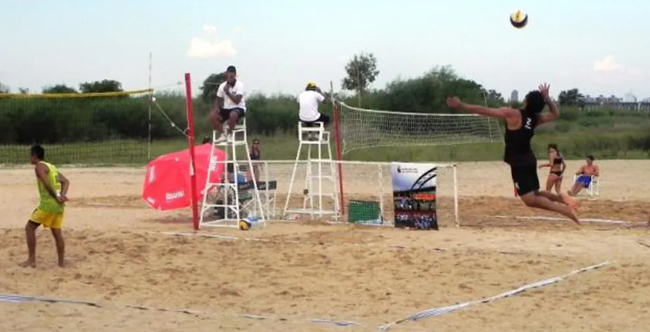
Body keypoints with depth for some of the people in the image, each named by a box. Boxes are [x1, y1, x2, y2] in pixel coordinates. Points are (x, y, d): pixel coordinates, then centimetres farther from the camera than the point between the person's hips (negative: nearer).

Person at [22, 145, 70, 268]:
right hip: (59, 205, 8)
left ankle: (32, 259, -1)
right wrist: (62, 195, 0)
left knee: (30, 227, 2)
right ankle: (61, 262, 10)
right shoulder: (52, 167, 21)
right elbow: (66, 181, 13)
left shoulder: (39, 166, -4)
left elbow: (47, 184, -18)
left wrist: (57, 197, -15)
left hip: (48, 203, -8)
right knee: (57, 232, 11)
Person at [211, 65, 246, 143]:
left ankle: (229, 134, -15)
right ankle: (223, 135, -7)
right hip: (226, 108, 5)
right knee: (212, 115, -19)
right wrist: (217, 107, -8)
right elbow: (219, 99, 13)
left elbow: (237, 101, -22)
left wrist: (227, 92, -20)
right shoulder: (222, 86, 2)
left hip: (239, 108, -5)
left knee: (233, 114, -40)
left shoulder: (239, 85, -13)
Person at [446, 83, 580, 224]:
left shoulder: (512, 114, -15)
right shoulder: (536, 118, 4)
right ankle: (561, 197, 0)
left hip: (519, 164, -7)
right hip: (529, 160, 7)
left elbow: (483, 110, -14)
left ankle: (564, 209, -18)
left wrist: (460, 105, -9)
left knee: (531, 200, -8)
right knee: (535, 194, 21)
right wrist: (547, 98, 16)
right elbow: (555, 114, 26)